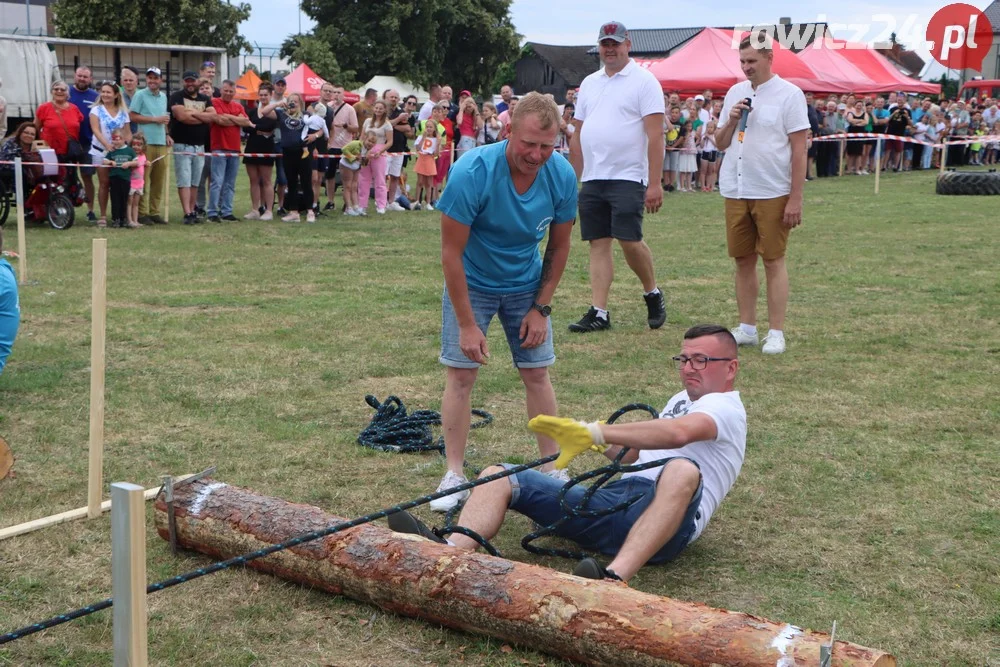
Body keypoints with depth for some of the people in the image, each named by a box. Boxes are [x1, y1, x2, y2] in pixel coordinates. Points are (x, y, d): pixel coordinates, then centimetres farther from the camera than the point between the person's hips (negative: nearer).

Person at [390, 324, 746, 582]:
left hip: (664, 520, -8)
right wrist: (608, 445, 20)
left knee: (683, 470, -42)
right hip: (611, 499, 8)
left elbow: (678, 433, -21)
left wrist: (594, 433, -27)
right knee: (499, 476, -6)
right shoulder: (681, 400, 33)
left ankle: (613, 579, -60)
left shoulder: (725, 407, 3)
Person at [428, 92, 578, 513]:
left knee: (537, 373, 2)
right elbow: (451, 252, -23)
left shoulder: (562, 176, -17)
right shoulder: (472, 172, -29)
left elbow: (559, 247, -2)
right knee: (460, 372, -6)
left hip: (527, 285, 3)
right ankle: (454, 474, 2)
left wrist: (541, 308, -4)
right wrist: (466, 323, -22)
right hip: (470, 284, -3)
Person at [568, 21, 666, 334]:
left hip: (627, 177, -6)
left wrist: (655, 183, -16)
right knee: (598, 244, 4)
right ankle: (598, 313, 6)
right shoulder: (589, 83, 15)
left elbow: (655, 135, -10)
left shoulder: (644, 81, -4)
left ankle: (652, 294, 16)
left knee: (629, 240, -10)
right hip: (592, 179, 6)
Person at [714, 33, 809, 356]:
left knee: (773, 261, -1)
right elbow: (720, 144, 15)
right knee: (743, 260, 9)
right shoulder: (735, 93, 11)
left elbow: (799, 150, -8)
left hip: (772, 193, -5)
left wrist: (796, 199, -13)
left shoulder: (789, 94, -5)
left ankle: (776, 333, 4)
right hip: (735, 192, 5)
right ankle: (747, 328, 17)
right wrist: (731, 121, -6)